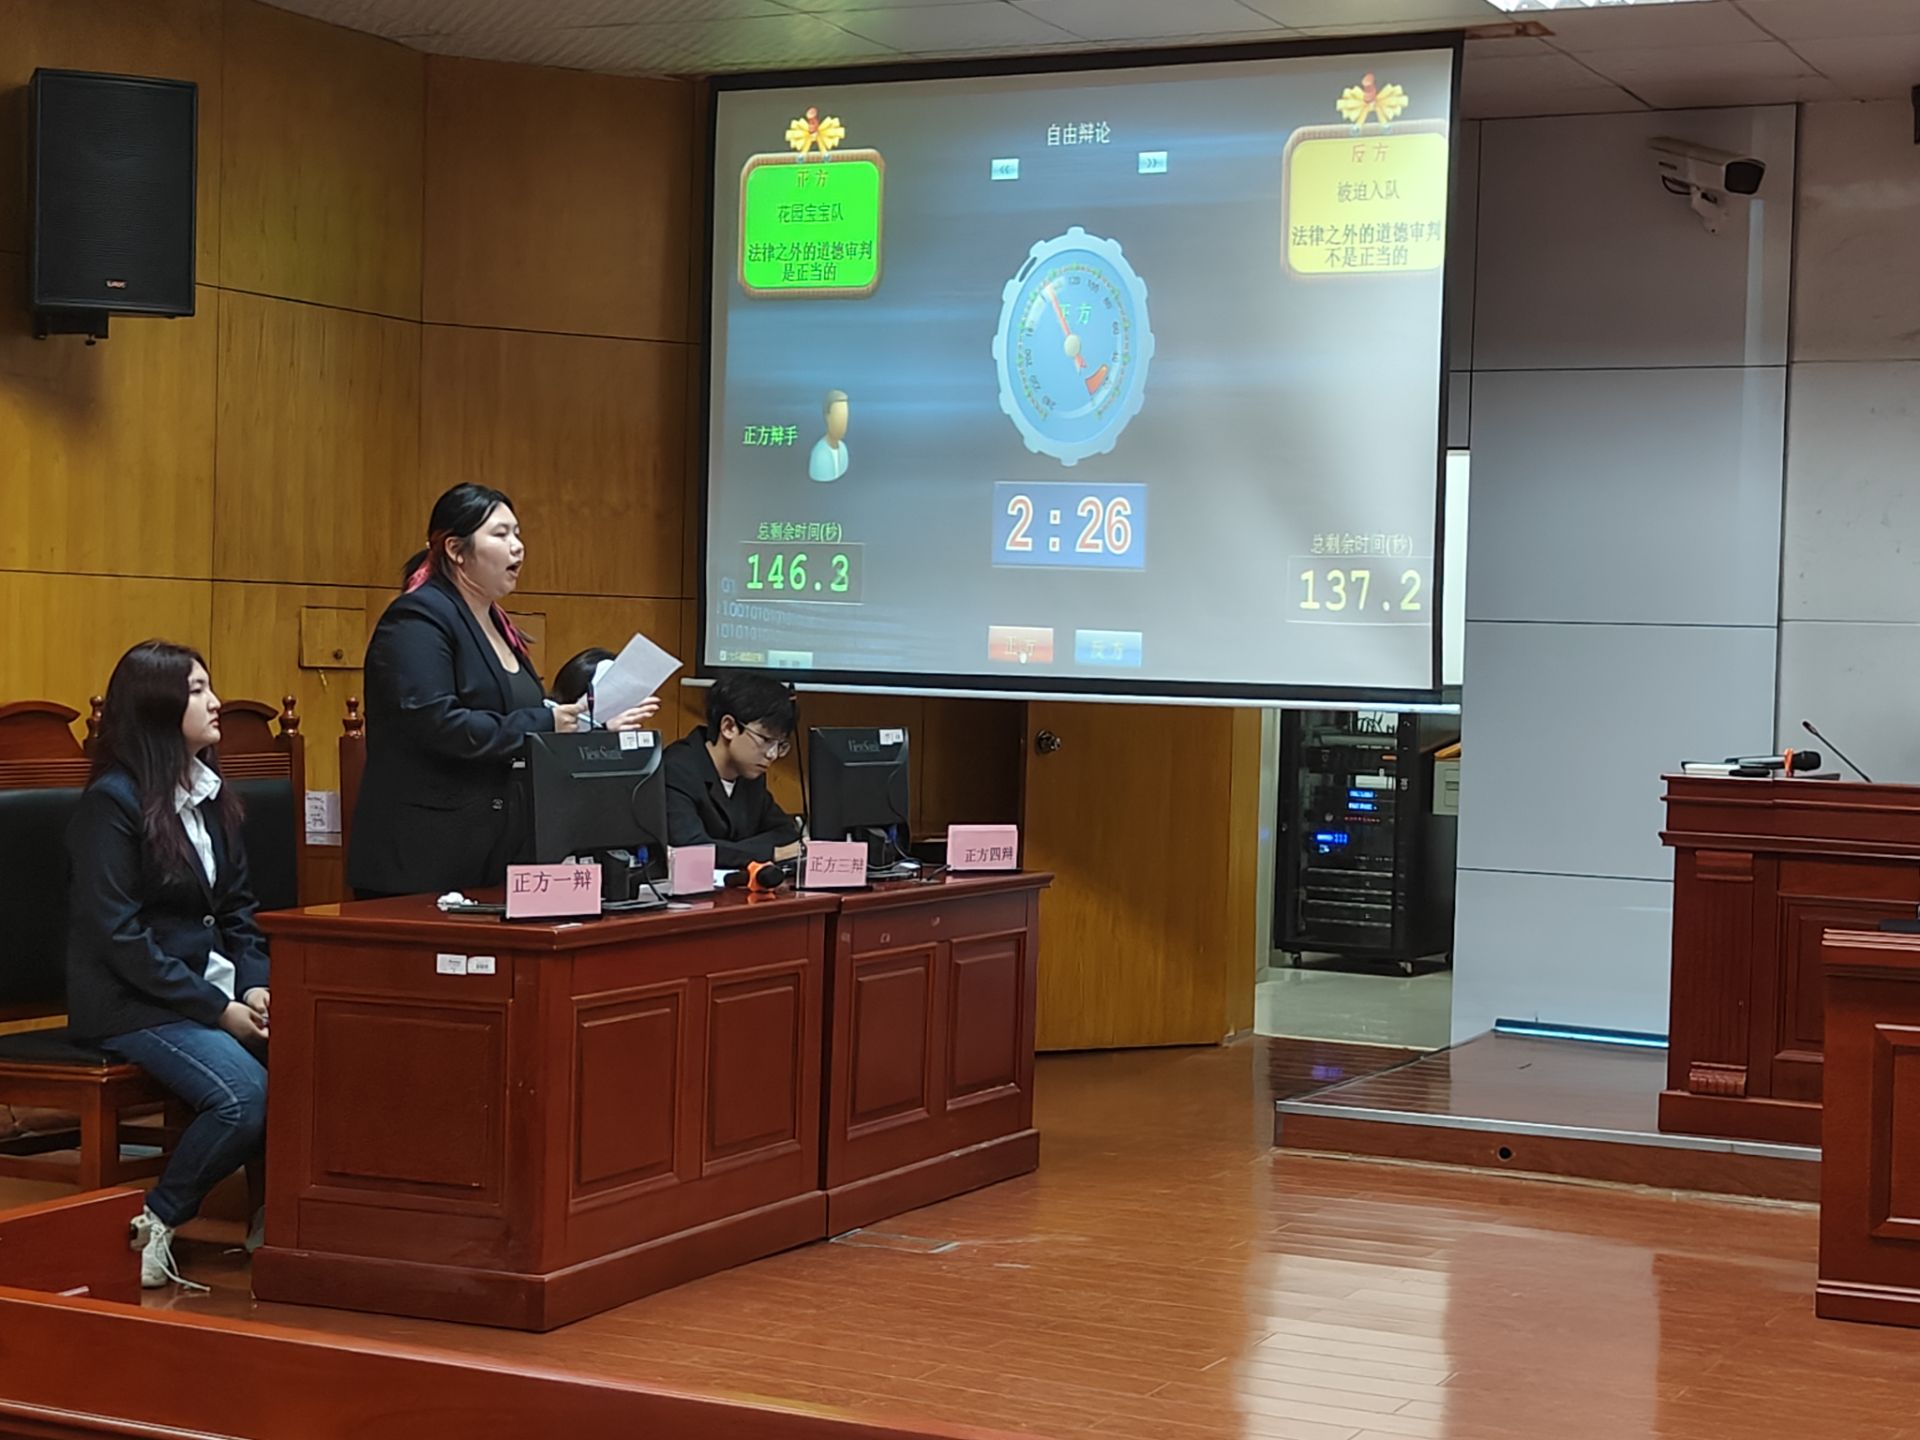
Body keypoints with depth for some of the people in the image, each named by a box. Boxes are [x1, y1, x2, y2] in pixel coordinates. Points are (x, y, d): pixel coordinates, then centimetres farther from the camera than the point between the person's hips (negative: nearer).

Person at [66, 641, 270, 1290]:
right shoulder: (112, 800, -10)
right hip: (133, 1002, -7)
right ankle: (154, 1224, -7)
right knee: (245, 1094, -29)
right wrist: (218, 1009, -17)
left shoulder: (211, 794, 14)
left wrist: (254, 986, -4)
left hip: (213, 982, 7)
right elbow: (118, 935, -15)